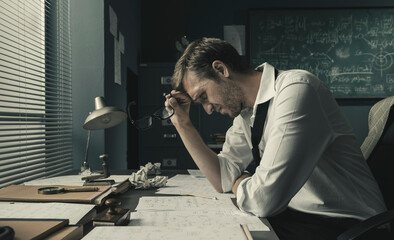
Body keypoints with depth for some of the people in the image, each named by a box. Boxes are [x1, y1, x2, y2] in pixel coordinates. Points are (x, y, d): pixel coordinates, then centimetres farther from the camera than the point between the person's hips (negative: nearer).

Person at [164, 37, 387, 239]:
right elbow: (223, 179, 7)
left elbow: (264, 199, -27)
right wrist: (183, 124, 2)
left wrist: (240, 184, -4)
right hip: (298, 215, 7)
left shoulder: (296, 89, -22)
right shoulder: (245, 111, 4)